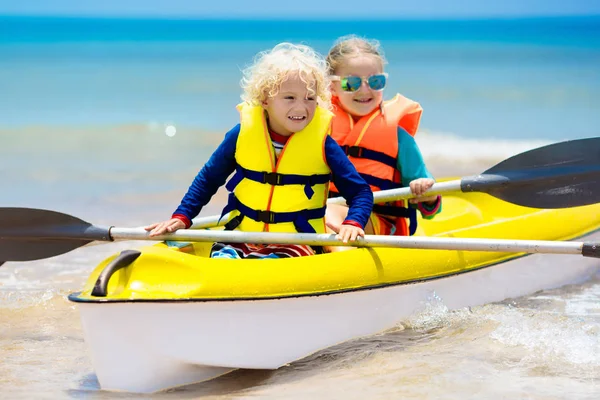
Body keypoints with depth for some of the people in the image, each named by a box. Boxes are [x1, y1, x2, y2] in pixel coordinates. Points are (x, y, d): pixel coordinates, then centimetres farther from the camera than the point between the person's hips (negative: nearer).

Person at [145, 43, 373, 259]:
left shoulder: (322, 143, -3)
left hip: (296, 244, -2)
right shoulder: (242, 134, 1)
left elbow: (360, 192, 4)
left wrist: (352, 223, -15)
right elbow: (209, 179, 17)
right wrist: (181, 217, 7)